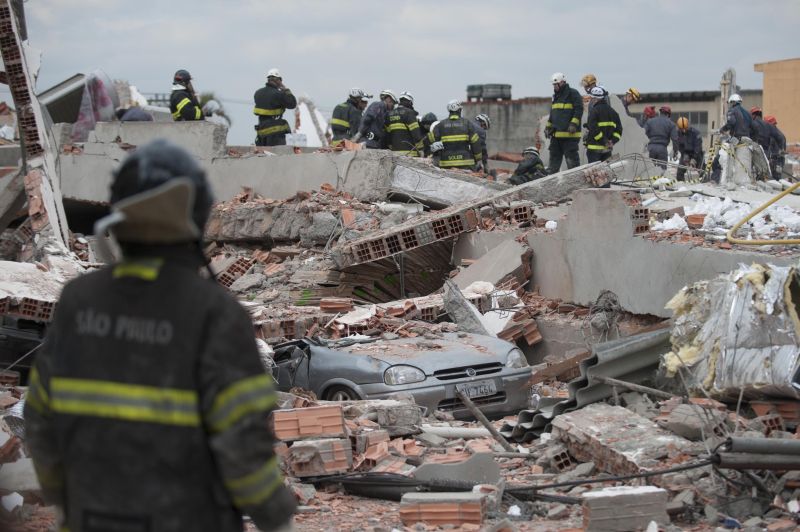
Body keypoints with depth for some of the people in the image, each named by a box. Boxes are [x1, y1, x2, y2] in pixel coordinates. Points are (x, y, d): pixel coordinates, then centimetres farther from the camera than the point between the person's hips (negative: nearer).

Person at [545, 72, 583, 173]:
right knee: (554, 157, 10)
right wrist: (548, 126, 22)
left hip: (569, 133, -8)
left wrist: (574, 124, -20)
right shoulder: (556, 96, 21)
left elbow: (579, 110, -11)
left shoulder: (573, 93, -4)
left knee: (571, 157, -7)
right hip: (556, 134, 8)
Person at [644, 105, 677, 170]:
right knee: (662, 169, 1)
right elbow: (674, 138, 0)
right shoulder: (671, 124, 8)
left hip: (651, 147, 2)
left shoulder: (650, 121, 11)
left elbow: (644, 135, 2)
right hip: (662, 148, -1)